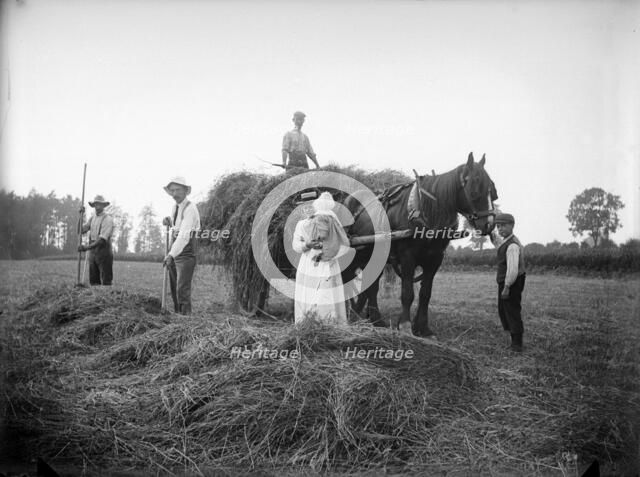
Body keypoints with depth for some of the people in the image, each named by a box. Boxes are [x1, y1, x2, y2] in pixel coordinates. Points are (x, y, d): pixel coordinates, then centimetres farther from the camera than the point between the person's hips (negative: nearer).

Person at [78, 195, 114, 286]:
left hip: (104, 251, -6)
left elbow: (102, 239, -18)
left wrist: (87, 247, -25)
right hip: (92, 252, 6)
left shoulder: (108, 219, -8)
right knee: (93, 281, 6)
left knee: (106, 282, -7)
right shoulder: (92, 218, 13)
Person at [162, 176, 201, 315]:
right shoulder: (175, 207, 10)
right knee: (174, 288, 11)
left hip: (186, 253, -8)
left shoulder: (190, 209, -17)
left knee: (183, 289, -13)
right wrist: (168, 222, 7)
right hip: (174, 251, 8)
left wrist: (171, 254, -35)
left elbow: (184, 235, -27)